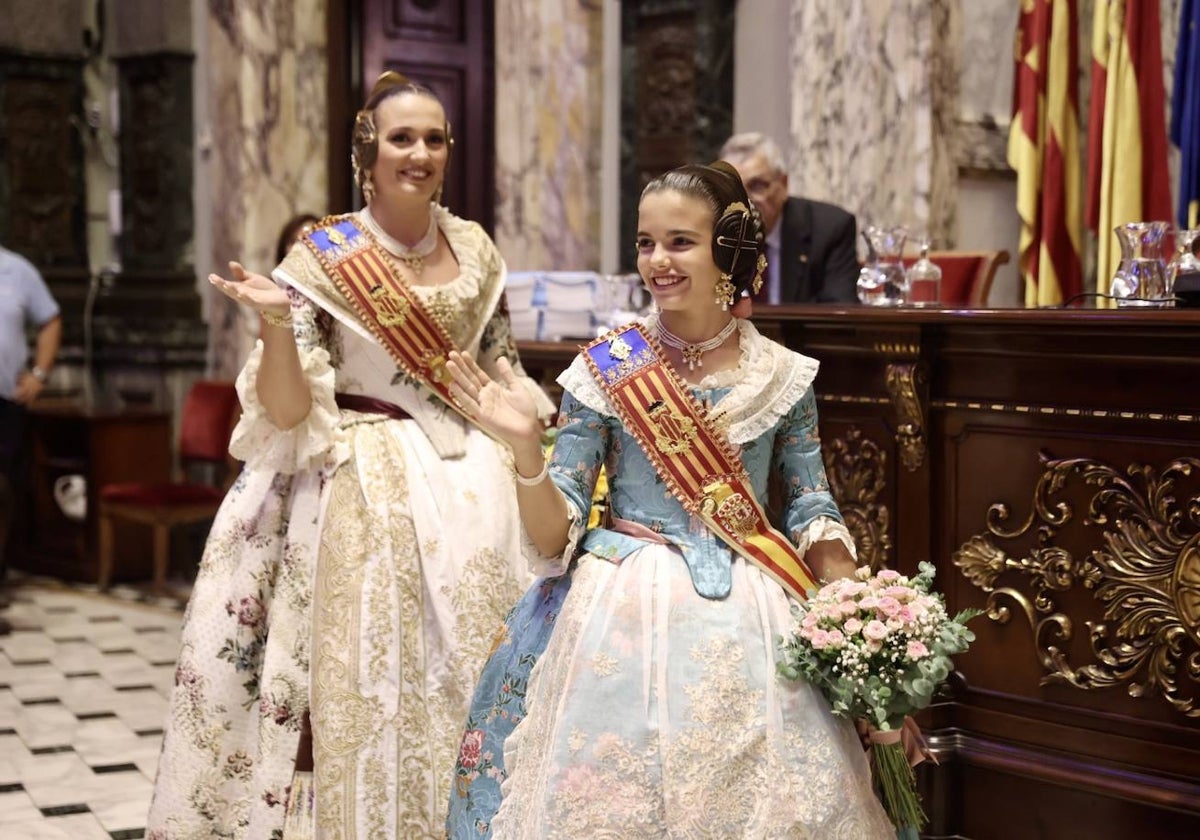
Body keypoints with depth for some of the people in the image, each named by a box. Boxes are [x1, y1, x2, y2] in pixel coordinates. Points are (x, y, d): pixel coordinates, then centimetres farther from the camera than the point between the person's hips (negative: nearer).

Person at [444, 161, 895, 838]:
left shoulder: (782, 376, 2)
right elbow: (555, 533, -3)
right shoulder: (605, 369, -2)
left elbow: (814, 516, 6)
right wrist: (526, 447, -20)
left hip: (746, 626, 1)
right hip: (623, 619, -1)